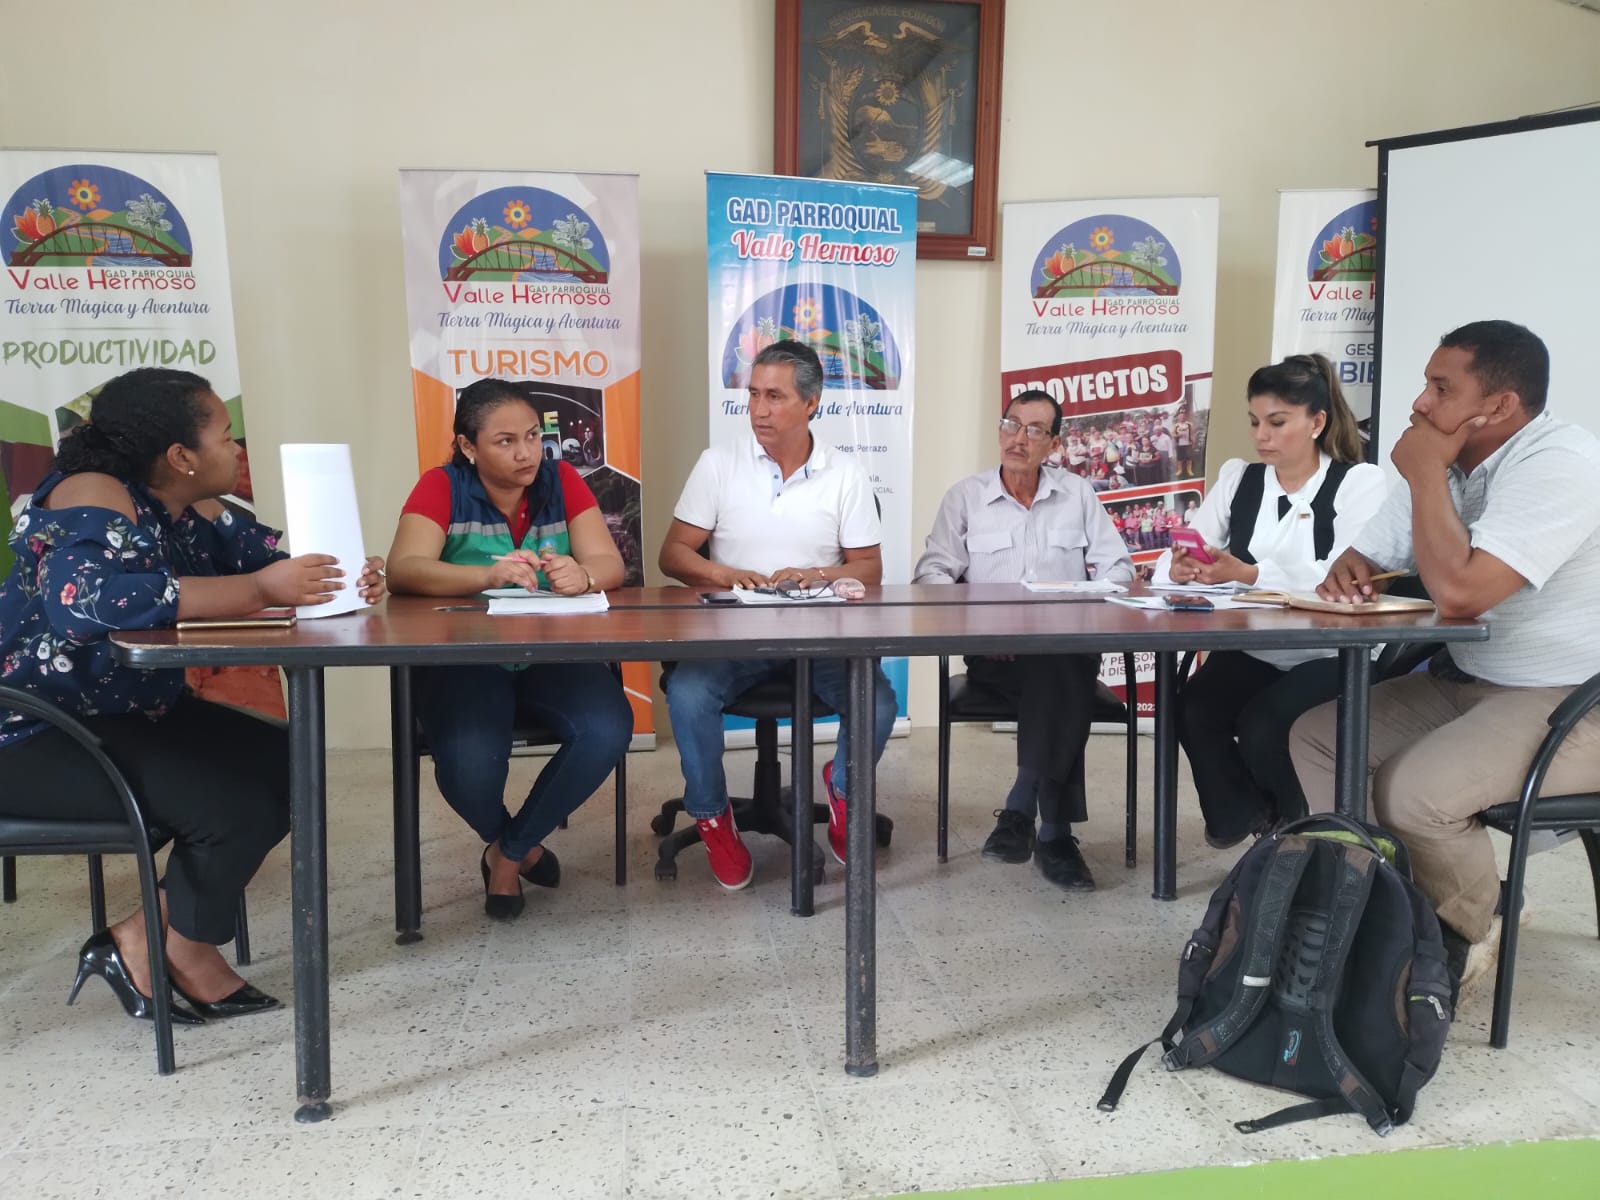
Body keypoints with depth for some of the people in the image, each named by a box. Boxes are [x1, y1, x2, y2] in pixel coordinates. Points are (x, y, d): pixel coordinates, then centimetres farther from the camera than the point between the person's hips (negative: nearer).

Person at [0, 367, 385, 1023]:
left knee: (287, 768, 3)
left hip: (132, 714, 10)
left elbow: (272, 557, 6)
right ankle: (146, 946, 2)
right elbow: (90, 599, -40)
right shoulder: (93, 496, -22)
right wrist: (261, 591, -39)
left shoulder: (194, 511, 5)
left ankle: (166, 936, 7)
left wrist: (343, 577, -19)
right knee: (238, 806, -22)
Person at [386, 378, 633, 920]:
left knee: (608, 729, -26)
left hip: (552, 656, 3)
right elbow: (402, 570, -20)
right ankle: (502, 840, 9)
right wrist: (489, 575, -36)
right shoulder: (441, 487, -5)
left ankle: (509, 852, -1)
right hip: (464, 661, -2)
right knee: (468, 759, -31)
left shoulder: (562, 479, 2)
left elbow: (610, 565, -5)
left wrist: (582, 576, -30)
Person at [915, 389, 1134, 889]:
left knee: (1064, 671, -35)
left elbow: (1117, 567, 10)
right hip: (994, 652, -1)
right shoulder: (965, 496, 10)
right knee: (1061, 678, -34)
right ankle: (1053, 832, -29)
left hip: (1069, 649, 2)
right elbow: (931, 573, 2)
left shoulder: (1079, 494, 14)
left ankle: (1021, 812, -28)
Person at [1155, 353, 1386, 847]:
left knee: (1262, 727, -28)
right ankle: (1245, 815, 7)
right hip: (1250, 651, 4)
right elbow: (1170, 565, 1)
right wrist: (1179, 570, -24)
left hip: (1331, 658, -4)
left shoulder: (1360, 482, -5)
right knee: (1193, 712, -24)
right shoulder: (1236, 478, 8)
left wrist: (1249, 575, -33)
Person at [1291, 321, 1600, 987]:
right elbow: (1364, 557, 13)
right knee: (1315, 736, 2)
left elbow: (1460, 591, -33)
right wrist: (1348, 571, -13)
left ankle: (1471, 930, 1)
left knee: (1411, 790, -28)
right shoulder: (1446, 466, 6)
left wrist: (1425, 474, -22)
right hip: (1469, 680, 9)